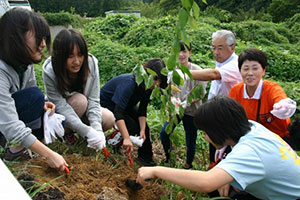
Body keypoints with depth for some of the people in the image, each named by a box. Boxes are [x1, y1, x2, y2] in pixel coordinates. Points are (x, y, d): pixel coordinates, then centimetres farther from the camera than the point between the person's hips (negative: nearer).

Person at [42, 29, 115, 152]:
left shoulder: (91, 63, -23)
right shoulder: (49, 71, -30)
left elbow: (93, 100, -22)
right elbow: (61, 107, -32)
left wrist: (97, 129, -37)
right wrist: (87, 131, -44)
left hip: (84, 109, 3)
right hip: (59, 114, -3)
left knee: (109, 119, -21)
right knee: (80, 100, -33)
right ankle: (66, 133, -8)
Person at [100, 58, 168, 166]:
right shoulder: (129, 83, -38)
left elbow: (142, 110, -12)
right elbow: (118, 112, -44)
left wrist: (143, 130, -26)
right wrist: (126, 138, -51)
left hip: (125, 104, 7)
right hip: (107, 104, -7)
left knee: (143, 126, -7)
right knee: (133, 127, -20)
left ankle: (145, 156, 6)